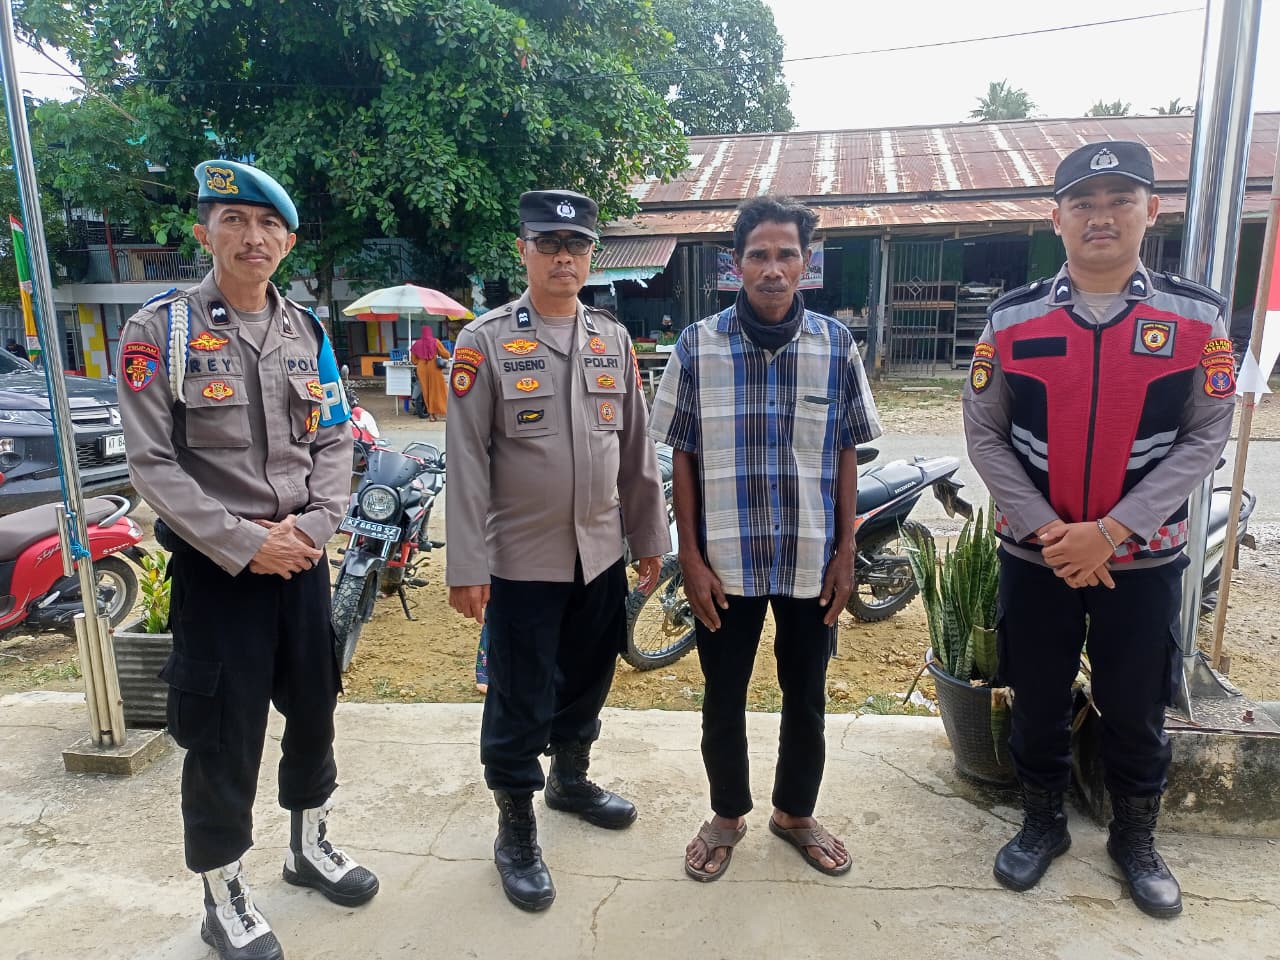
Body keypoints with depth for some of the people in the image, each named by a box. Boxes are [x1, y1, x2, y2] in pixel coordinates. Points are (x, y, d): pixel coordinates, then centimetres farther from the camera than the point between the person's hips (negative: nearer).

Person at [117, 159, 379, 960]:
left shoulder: (309, 332, 7)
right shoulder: (159, 330, -6)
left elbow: (334, 441, 7)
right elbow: (152, 460, -11)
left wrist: (312, 524, -9)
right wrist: (243, 544, -17)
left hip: (302, 557, 5)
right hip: (214, 566, -4)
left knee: (314, 708, 17)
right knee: (222, 737, 5)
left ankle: (310, 844, 40)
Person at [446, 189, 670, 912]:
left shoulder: (614, 339, 7)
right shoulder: (486, 341, -7)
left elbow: (637, 446, 9)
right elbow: (467, 459, -10)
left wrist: (650, 537, 10)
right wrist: (467, 566, -13)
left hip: (601, 554, 5)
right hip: (522, 560, -4)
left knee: (588, 683, 20)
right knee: (521, 703, 7)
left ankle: (571, 779, 45)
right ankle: (517, 831, 26)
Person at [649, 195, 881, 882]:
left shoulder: (835, 344, -1)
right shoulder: (697, 345, -5)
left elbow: (846, 454, 4)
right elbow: (682, 457, -2)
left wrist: (846, 553, 1)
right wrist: (691, 558, -5)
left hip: (813, 560, 1)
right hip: (725, 561, -1)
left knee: (806, 697, 16)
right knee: (723, 698, 13)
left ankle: (796, 812, 40)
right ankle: (727, 815, 37)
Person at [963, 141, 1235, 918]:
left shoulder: (1199, 317, -4)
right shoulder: (1011, 319, -4)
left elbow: (1206, 437, -6)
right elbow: (986, 436, -3)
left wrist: (1111, 530, -16)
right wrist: (1046, 530, -13)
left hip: (1145, 557, 0)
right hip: (1036, 555, 1)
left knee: (1137, 711, 15)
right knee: (1038, 702, 15)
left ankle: (1136, 839, 39)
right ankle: (1043, 824, 38)